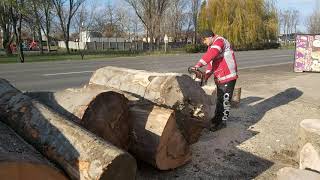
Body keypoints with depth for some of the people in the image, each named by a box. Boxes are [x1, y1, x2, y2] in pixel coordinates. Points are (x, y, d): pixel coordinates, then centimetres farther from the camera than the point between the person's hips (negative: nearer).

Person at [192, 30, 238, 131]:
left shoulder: (219, 41, -13)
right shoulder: (211, 46, 17)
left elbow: (210, 55, -30)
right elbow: (211, 63, 13)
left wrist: (198, 66, -37)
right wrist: (206, 76, 0)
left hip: (228, 77, -10)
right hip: (219, 78, 10)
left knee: (225, 100, -2)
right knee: (219, 99, 17)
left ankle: (223, 122, 8)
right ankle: (217, 119, 29)